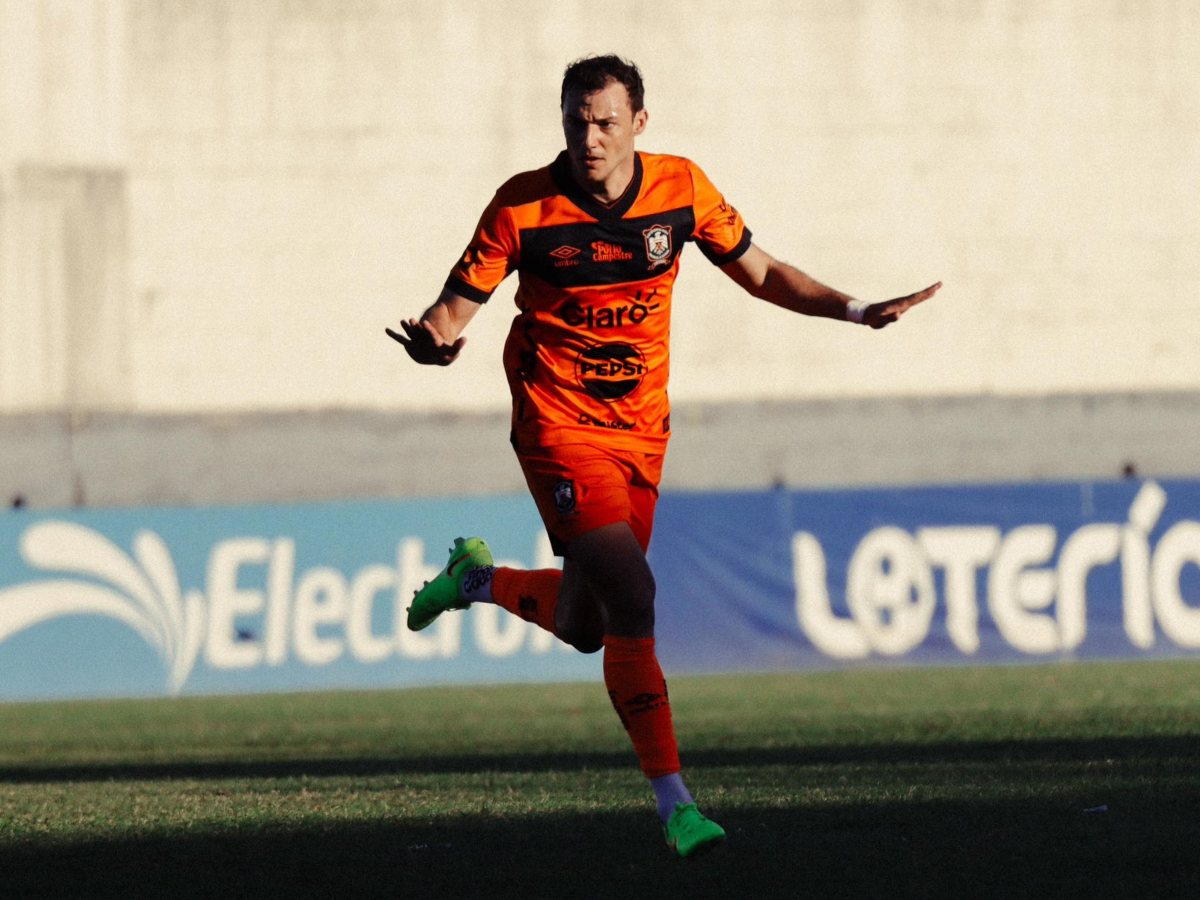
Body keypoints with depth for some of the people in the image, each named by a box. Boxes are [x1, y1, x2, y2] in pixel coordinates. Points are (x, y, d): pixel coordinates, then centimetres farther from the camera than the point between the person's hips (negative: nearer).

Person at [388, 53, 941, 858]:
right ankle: (675, 804, -16)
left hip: (642, 429, 5)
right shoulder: (524, 207, -14)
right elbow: (457, 307, -11)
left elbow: (760, 275, 9)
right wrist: (434, 341, -35)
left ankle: (478, 579, 44)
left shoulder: (681, 189, -4)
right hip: (559, 424, -5)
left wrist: (858, 311, 0)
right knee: (630, 594, -21)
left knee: (584, 628, 11)